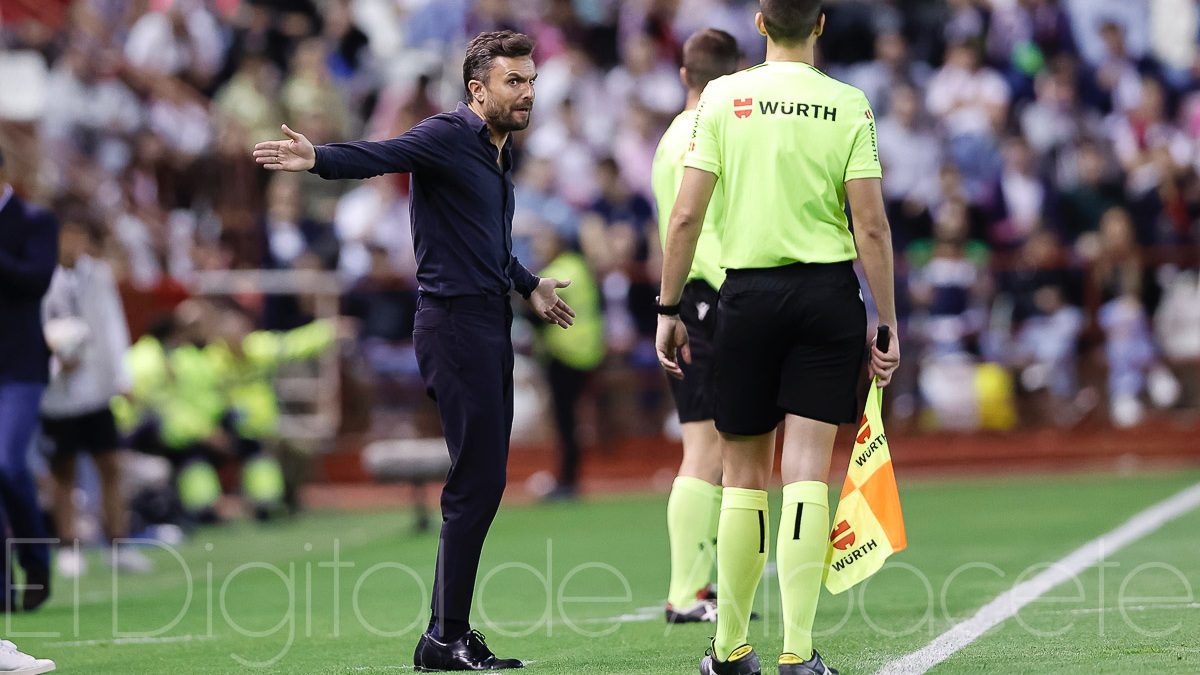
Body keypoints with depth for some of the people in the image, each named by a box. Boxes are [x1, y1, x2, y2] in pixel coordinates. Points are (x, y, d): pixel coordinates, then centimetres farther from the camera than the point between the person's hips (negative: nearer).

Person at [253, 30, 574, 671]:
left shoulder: (499, 148, 17)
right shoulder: (448, 136, -10)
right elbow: (379, 156, -29)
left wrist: (528, 285, 48)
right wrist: (318, 158, -48)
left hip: (489, 324, 10)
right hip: (455, 322, -10)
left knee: (483, 484, 10)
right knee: (475, 482, -11)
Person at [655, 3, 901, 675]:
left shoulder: (723, 96, 0)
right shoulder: (848, 105, -2)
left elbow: (686, 216, -3)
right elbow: (872, 225, -6)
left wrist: (669, 309, 4)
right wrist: (886, 325, 0)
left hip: (748, 293, 1)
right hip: (828, 292, -1)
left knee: (745, 472, 10)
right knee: (808, 470, -3)